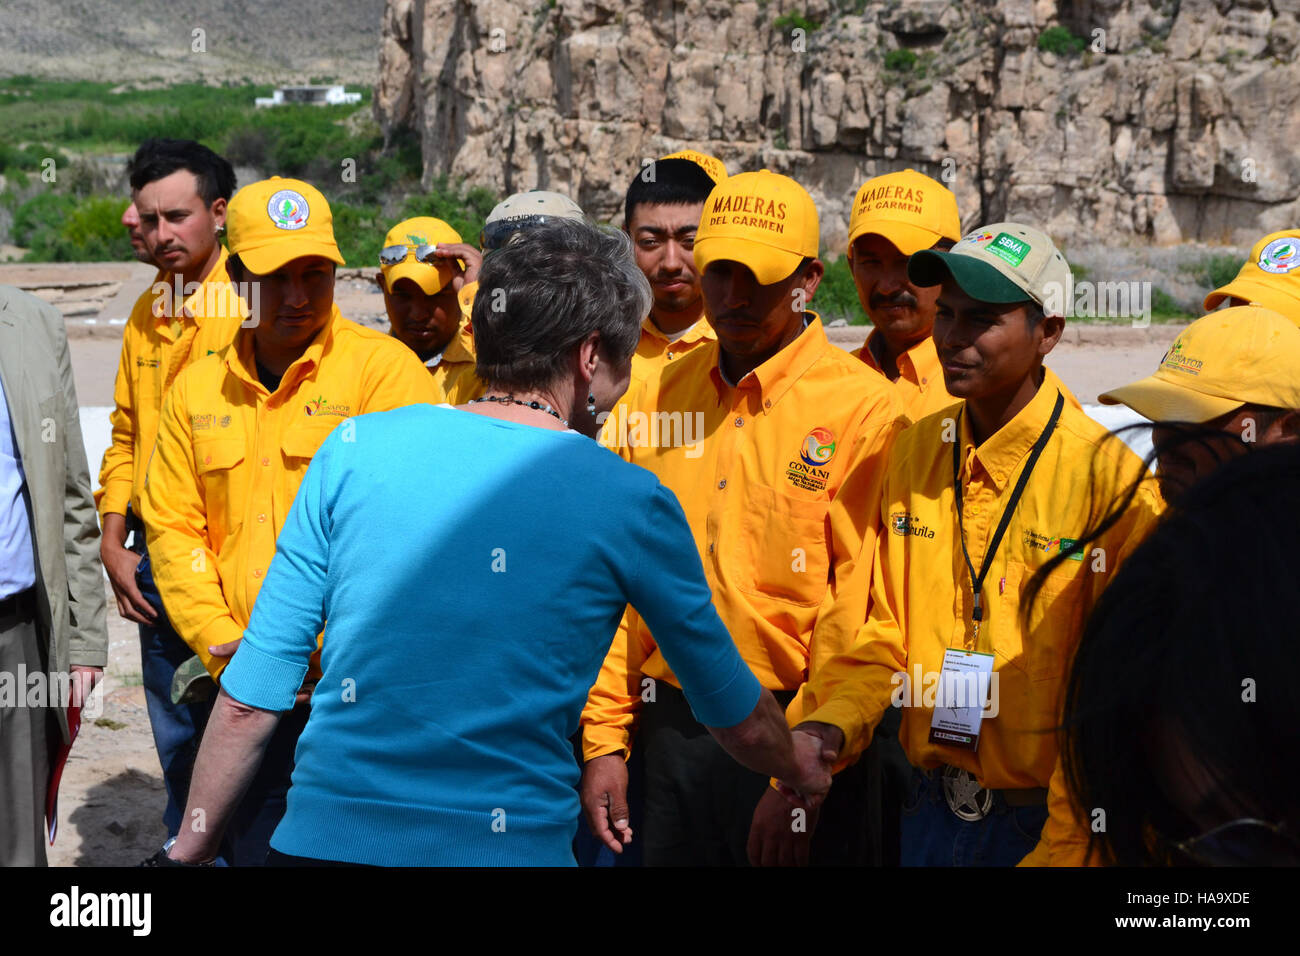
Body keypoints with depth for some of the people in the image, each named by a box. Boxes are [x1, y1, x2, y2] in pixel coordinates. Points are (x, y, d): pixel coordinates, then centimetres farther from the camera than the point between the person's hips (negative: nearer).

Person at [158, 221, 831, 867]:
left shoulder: (356, 448, 0)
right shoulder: (631, 502, -4)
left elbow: (248, 698, 1)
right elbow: (739, 719, 9)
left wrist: (191, 847, 14)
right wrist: (802, 771, 30)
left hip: (320, 836, 2)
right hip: (511, 844, -2)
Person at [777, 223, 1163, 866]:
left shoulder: (1110, 473, -15)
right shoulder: (914, 451, 2)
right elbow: (885, 632, 8)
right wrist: (830, 726, -8)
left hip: (1046, 817, -5)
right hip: (931, 808, 5)